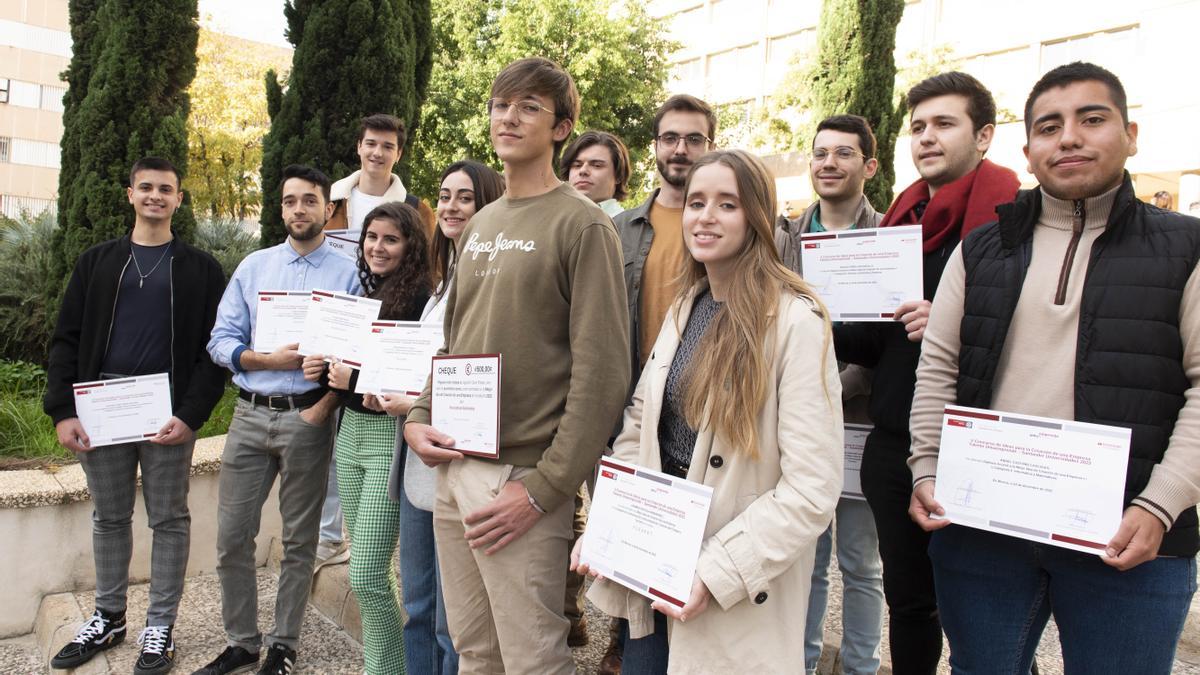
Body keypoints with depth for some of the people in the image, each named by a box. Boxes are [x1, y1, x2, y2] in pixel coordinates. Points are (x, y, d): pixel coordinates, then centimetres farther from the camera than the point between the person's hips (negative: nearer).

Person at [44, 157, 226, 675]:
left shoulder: (200, 268, 2)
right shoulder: (97, 261, 10)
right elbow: (67, 339, 7)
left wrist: (191, 414, -14)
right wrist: (61, 411, -4)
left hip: (168, 413, -3)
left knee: (168, 520, 6)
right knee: (109, 518, 14)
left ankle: (160, 626, 18)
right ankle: (108, 618, 30)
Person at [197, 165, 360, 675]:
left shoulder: (348, 274, -1)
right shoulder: (253, 266, 9)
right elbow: (220, 340, 4)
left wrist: (323, 408, -14)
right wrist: (268, 360, -13)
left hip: (308, 417, -3)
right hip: (250, 414, 3)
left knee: (299, 540, 7)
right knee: (232, 537, 6)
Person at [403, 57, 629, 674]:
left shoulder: (582, 225, -9)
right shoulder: (481, 223, 15)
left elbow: (601, 373, -15)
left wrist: (544, 488, -18)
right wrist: (418, 417, 6)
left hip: (518, 475, -7)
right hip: (452, 465, 7)